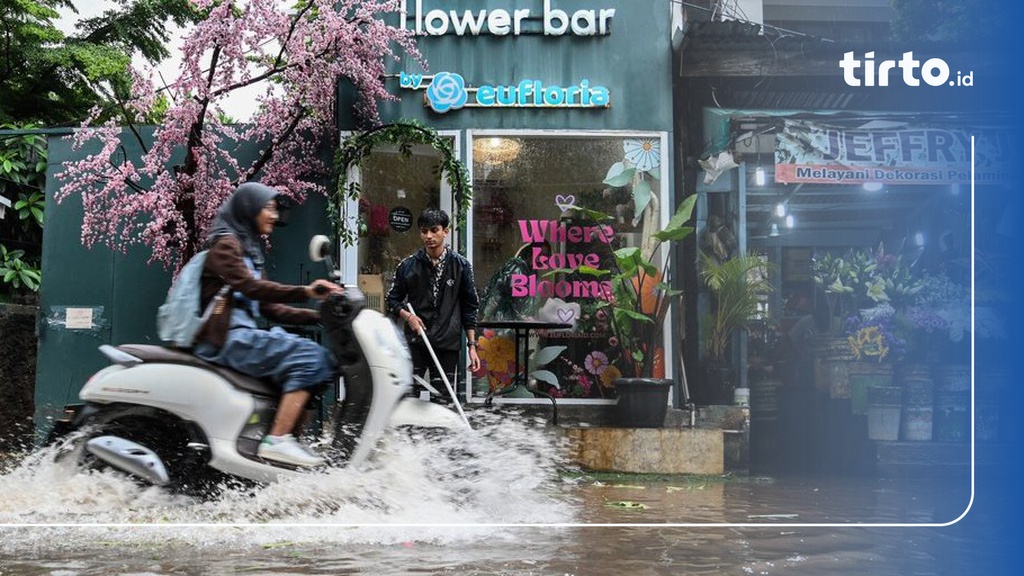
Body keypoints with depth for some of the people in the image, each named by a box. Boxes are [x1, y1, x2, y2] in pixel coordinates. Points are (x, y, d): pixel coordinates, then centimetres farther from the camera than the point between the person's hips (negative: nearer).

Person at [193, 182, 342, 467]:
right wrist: (304, 292, -33)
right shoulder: (225, 244, -4)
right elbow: (248, 286, -22)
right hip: (225, 339, -9)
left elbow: (267, 307, 20)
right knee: (306, 355, -23)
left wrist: (317, 315, 8)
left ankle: (293, 435, -12)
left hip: (242, 334, 9)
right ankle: (277, 441, -28)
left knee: (324, 361, -4)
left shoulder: (250, 249, 24)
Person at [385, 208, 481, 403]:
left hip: (448, 344, 0)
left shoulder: (461, 266, 3)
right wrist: (407, 315, -8)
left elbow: (470, 307, 7)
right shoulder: (408, 266, 3)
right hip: (415, 342, 0)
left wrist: (472, 345, 2)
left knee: (442, 402, 3)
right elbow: (392, 300, 13)